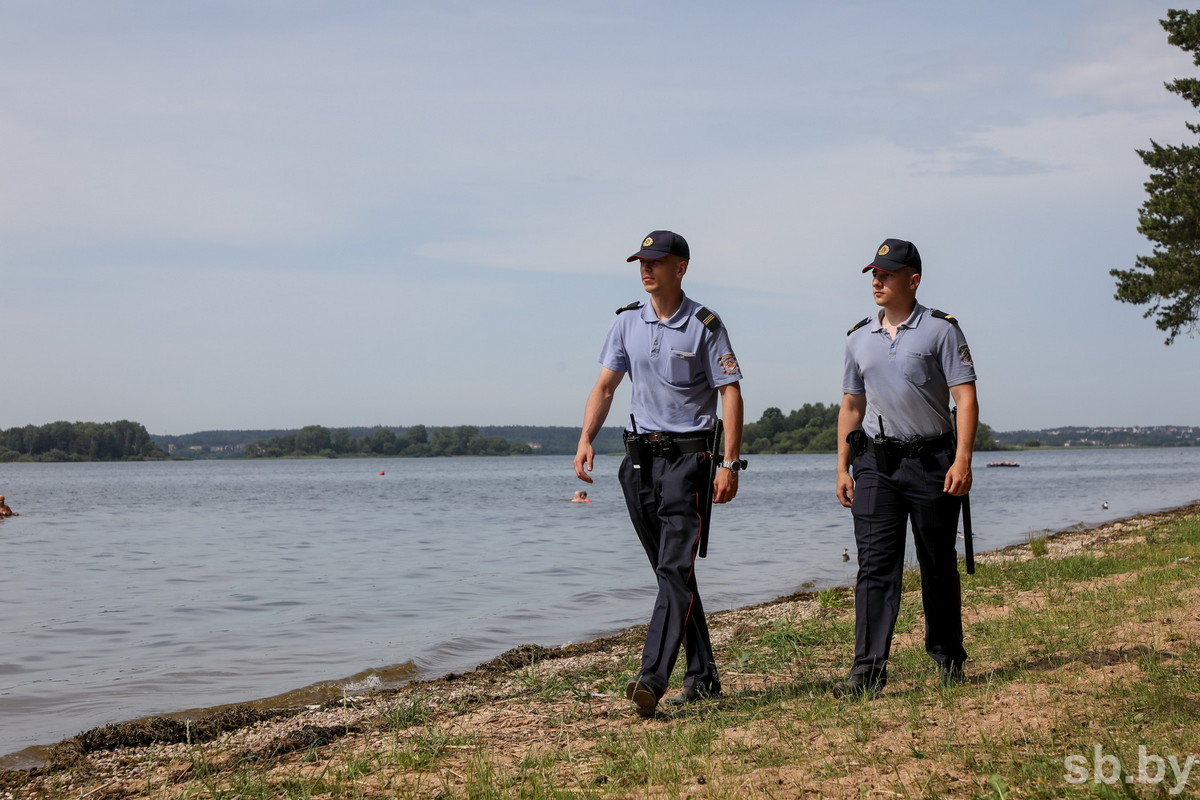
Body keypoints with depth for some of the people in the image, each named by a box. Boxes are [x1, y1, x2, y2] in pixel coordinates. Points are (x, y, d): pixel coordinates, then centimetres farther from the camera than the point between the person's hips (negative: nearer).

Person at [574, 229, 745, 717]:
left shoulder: (704, 325, -5)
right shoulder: (627, 322, 10)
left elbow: (730, 393, -7)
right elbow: (605, 385, 11)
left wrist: (730, 464, -14)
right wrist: (585, 440, -5)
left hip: (689, 456, -6)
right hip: (640, 456, 6)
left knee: (676, 569, -14)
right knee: (669, 572, 10)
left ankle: (652, 680, -23)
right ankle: (702, 676, 19)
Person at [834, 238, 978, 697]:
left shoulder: (941, 330, -2)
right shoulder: (859, 338, 12)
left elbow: (965, 397, -7)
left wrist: (962, 460, -17)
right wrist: (842, 468, 12)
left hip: (931, 460, -3)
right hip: (875, 463, 3)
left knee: (938, 565, 7)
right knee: (875, 565, -6)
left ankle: (947, 657, 23)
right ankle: (869, 669, -10)